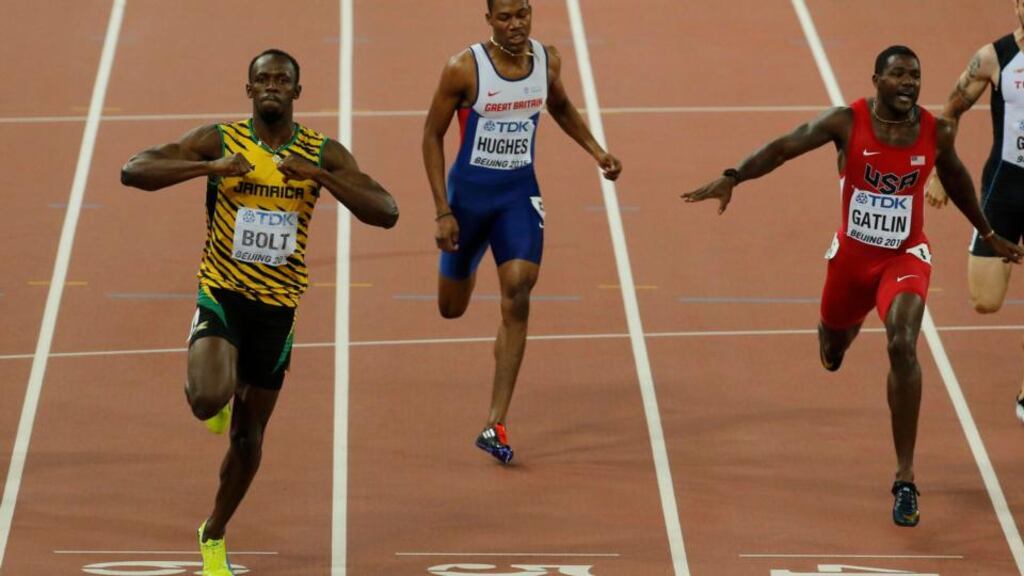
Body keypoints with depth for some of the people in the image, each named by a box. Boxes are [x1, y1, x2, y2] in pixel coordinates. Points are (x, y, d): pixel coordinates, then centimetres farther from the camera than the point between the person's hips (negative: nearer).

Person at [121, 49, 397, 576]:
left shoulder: (323, 154, -3)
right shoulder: (220, 140, -7)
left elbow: (386, 213, -12)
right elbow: (133, 170, -14)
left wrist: (319, 176, -24)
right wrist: (211, 167, -27)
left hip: (278, 305, 2)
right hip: (221, 293, -2)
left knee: (248, 433, 12)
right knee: (210, 400, -29)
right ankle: (211, 393, 11)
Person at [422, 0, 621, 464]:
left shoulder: (547, 59, -4)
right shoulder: (464, 69, -17)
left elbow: (560, 106, 18)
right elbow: (432, 135, -9)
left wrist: (596, 150, 6)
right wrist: (443, 212, -14)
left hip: (520, 192, 2)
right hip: (469, 190, -2)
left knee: (517, 299, -16)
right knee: (451, 308, 14)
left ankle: (495, 426, -14)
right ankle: (464, 264, 56)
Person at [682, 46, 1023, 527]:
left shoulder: (937, 132, -9)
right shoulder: (848, 122, -15)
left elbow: (956, 179, 11)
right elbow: (784, 147, -16)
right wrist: (732, 178, -30)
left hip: (905, 257, -1)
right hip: (852, 253, 1)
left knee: (903, 347, -26)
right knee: (833, 351, 23)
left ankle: (905, 479, -22)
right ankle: (841, 330, 68)